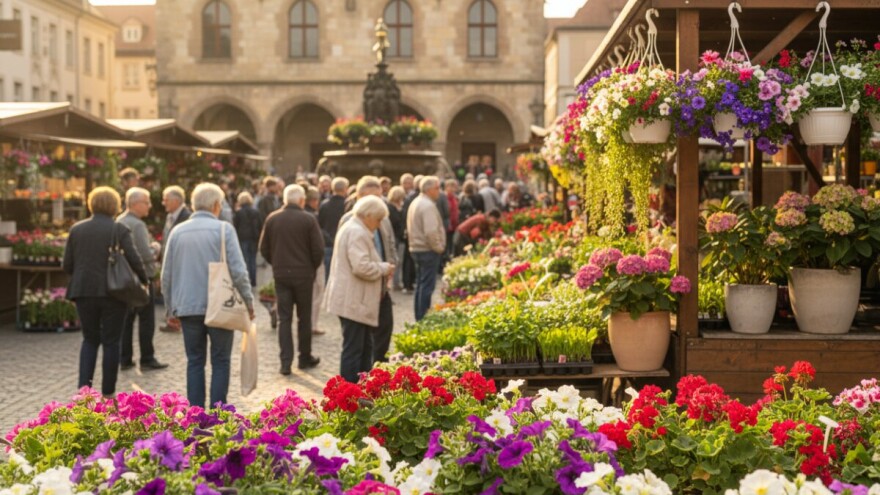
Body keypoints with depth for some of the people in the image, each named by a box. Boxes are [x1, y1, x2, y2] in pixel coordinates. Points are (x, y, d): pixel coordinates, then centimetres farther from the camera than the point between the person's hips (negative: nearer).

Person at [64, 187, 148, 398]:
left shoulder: (76, 229, 4)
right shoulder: (119, 229, -6)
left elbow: (67, 265, 5)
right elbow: (134, 259, -11)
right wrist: (143, 280, 6)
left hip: (84, 292, 3)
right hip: (113, 292, -3)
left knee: (90, 339, 15)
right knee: (111, 342, 6)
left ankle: (83, 387, 1)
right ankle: (107, 393, 9)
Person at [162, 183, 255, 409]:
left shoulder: (178, 231, 7)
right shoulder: (223, 229, -6)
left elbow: (166, 276, 11)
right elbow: (238, 270, -11)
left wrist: (171, 309, 19)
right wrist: (248, 301, 0)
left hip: (188, 307, 4)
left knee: (195, 362, 9)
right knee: (220, 361, 5)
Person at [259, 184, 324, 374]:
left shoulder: (272, 219, -1)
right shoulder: (308, 220, -10)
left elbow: (264, 249, 4)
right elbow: (318, 249, -9)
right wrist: (312, 268, 8)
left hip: (280, 274, 2)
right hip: (303, 274, -2)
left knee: (284, 318, 4)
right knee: (304, 317, 11)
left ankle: (285, 362, -2)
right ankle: (305, 357, 20)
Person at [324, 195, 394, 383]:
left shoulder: (352, 229, 17)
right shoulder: (357, 233, -18)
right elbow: (361, 267, -28)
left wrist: (382, 268, 12)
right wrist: (384, 268, -12)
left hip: (353, 301, 11)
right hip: (353, 302, -11)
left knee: (364, 348, 17)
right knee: (353, 350, -5)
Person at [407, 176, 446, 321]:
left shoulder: (415, 203, 13)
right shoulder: (428, 206, -18)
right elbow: (431, 232, -26)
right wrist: (439, 248, -12)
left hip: (416, 248, 10)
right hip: (428, 250, -10)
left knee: (420, 285, 15)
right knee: (427, 286, -6)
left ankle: (419, 318, 21)